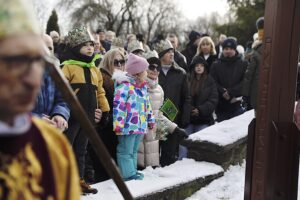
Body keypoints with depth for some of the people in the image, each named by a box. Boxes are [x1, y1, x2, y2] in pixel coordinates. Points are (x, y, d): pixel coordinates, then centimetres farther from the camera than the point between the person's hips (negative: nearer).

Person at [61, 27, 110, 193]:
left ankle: (79, 180, 26)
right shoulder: (68, 67, -8)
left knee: (81, 150, 16)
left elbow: (100, 92, 20)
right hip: (72, 115, -7)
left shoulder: (95, 69, 15)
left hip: (88, 117, 7)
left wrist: (105, 110, 16)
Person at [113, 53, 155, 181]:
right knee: (126, 151, 1)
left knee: (134, 150, 19)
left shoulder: (143, 87, 14)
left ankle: (133, 171, 29)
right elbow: (118, 106, -21)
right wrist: (118, 125, -22)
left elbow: (147, 105, 25)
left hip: (140, 126, 9)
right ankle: (128, 174, 7)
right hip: (128, 126, -9)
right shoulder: (124, 86, -17)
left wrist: (150, 120, 26)